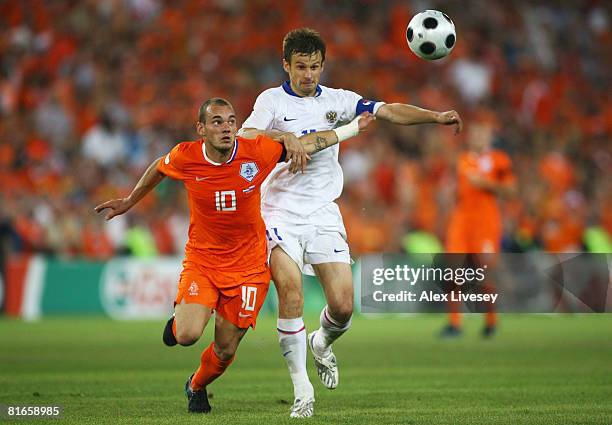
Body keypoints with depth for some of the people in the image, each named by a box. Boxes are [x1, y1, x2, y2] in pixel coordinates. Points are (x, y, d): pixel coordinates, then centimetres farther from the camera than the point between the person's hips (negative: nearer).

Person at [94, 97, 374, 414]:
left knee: (225, 350, 5)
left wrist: (353, 127, 7)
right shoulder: (185, 157, -13)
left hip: (247, 265, 1)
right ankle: (179, 320, 17)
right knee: (187, 336, -23)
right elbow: (158, 169, 11)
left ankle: (197, 387, 40)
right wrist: (129, 202, 24)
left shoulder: (257, 152, -14)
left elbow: (306, 144, 1)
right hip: (201, 260, -1)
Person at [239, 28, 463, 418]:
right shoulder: (273, 100, 2)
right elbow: (245, 137, -15)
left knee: (343, 305, -6)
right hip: (281, 210, -3)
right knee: (290, 288, -23)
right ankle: (302, 389, -13)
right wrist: (285, 138, -32)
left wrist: (436, 117, -16)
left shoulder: (337, 100, 9)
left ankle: (322, 344, 31)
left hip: (323, 212, 3)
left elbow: (389, 111, -1)